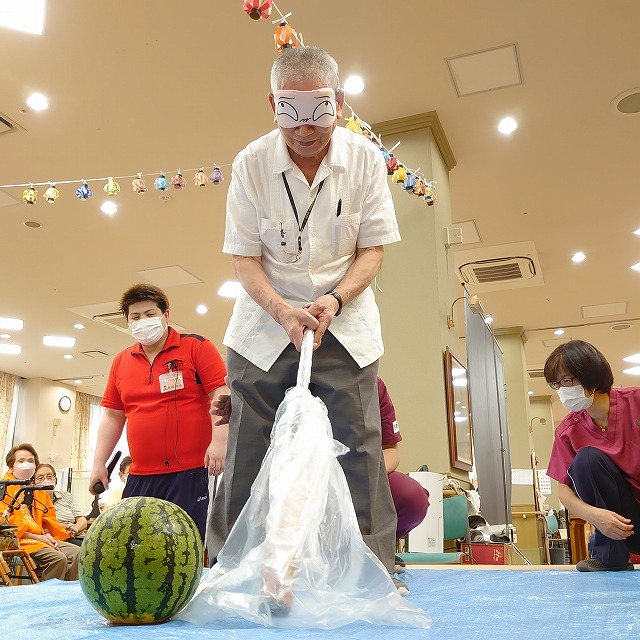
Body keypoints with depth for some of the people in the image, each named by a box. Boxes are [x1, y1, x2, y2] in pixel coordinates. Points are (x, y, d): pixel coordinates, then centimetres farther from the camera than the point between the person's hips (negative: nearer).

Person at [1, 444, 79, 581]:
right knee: (58, 558, -28)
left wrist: (47, 535, 2)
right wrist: (36, 537, -15)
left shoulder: (38, 491, 22)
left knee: (76, 553, -12)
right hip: (19, 540, -7)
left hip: (42, 538, 7)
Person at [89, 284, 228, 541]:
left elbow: (221, 395, -8)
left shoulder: (196, 347, 0)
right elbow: (113, 416, 19)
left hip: (192, 472, -5)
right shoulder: (121, 362, 15)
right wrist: (99, 463, 13)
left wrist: (220, 441, -21)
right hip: (140, 478, 6)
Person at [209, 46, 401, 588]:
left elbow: (374, 248, -2)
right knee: (247, 451, 1)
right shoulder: (251, 163, -7)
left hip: (344, 322, 1)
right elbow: (244, 257, -5)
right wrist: (283, 311, -21)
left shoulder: (366, 160, -5)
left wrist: (334, 300, -18)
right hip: (267, 320, 0)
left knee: (357, 446, -3)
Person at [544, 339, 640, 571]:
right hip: (620, 524, 3)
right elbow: (564, 489, -2)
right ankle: (609, 555, -11)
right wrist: (593, 514, -22)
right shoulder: (567, 432, -4)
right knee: (587, 459, -21)